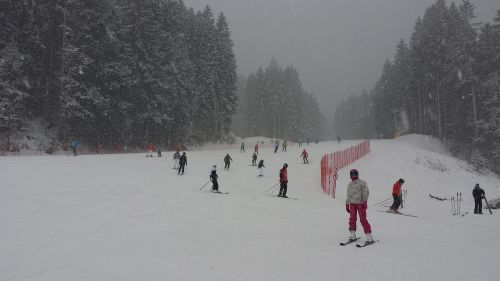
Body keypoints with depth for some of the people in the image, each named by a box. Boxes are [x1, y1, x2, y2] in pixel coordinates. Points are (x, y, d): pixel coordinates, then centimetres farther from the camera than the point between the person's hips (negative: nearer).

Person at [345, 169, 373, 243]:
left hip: (360, 203, -5)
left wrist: (365, 201, -21)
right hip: (352, 204, 5)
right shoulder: (350, 184, 14)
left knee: (363, 219, -9)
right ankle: (352, 235, 13)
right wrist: (347, 204, 17)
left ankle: (369, 237, -4)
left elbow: (366, 192, -10)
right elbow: (348, 195, 19)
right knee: (352, 219, 1)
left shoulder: (362, 183, -4)